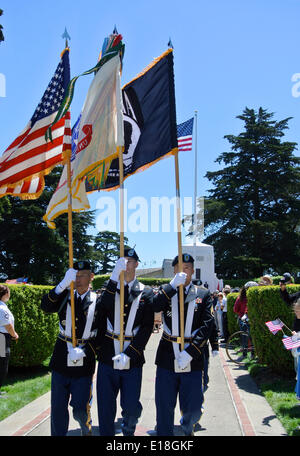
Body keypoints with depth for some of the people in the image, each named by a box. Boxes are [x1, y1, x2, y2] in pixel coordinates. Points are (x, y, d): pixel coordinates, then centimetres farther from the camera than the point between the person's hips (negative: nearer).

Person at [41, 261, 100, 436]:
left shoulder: (97, 301, -3)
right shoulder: (65, 296, 3)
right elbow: (46, 306, -16)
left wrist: (84, 350, -16)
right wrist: (64, 284, -26)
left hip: (84, 364, -2)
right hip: (61, 361, 2)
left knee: (80, 409, 7)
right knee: (58, 407, 9)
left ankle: (86, 430, 36)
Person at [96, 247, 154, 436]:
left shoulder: (146, 293, 2)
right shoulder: (110, 288, 5)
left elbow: (147, 327, -4)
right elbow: (103, 312, -16)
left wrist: (128, 354, -13)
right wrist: (114, 278, -24)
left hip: (132, 359, -1)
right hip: (107, 357, 1)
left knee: (131, 406, 4)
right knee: (106, 406, 7)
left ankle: (128, 430, 35)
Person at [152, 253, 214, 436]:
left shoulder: (204, 295, 5)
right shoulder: (166, 291, 8)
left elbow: (207, 326, -5)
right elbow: (154, 306, -14)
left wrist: (190, 353, -15)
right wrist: (173, 285, -21)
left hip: (193, 359, 0)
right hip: (167, 358, 0)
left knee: (193, 408, 8)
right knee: (164, 406, 6)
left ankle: (187, 430, 39)